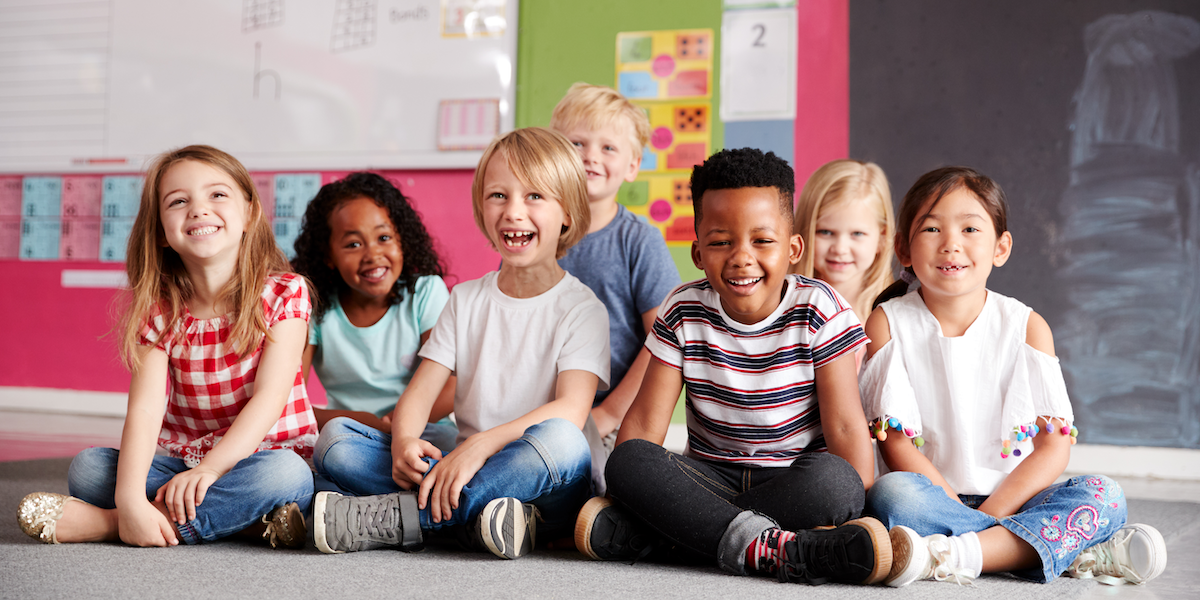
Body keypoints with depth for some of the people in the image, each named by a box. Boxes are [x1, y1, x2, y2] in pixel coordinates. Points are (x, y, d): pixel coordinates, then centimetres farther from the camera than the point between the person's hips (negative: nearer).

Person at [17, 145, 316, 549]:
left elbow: (270, 395, -17)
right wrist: (130, 497, -32)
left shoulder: (283, 293, -9)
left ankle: (103, 522, -29)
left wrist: (210, 469, -29)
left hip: (259, 460, -3)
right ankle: (237, 518, -27)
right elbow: (144, 409, -15)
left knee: (284, 473, -36)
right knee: (87, 467, -19)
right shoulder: (158, 311, -2)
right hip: (180, 461, 3)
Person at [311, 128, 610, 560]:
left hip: (542, 487, -4)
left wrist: (479, 446, -31)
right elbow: (420, 391, 5)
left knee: (560, 440, -39)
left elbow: (571, 410, -18)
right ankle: (473, 517, -29)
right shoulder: (466, 300, 13)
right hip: (462, 475, 4)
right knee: (334, 444, -13)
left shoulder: (582, 309, -2)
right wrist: (403, 442, -19)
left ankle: (395, 517, -31)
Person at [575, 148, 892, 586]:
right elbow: (645, 421, -3)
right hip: (710, 476, 2)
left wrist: (856, 511, -18)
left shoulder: (818, 311, -8)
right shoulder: (684, 312, -2)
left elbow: (845, 426, -10)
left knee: (833, 481, -36)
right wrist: (627, 492, -16)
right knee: (628, 460, -26)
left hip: (794, 478, -1)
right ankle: (770, 546, -39)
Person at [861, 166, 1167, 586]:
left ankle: (958, 554, -35)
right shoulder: (887, 324, 1)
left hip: (1013, 500, 2)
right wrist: (960, 508, -18)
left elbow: (1054, 447, -3)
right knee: (890, 494, -33)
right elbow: (896, 444, -7)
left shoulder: (1027, 327, 4)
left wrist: (988, 514, -16)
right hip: (932, 498, -2)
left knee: (1103, 495, -23)